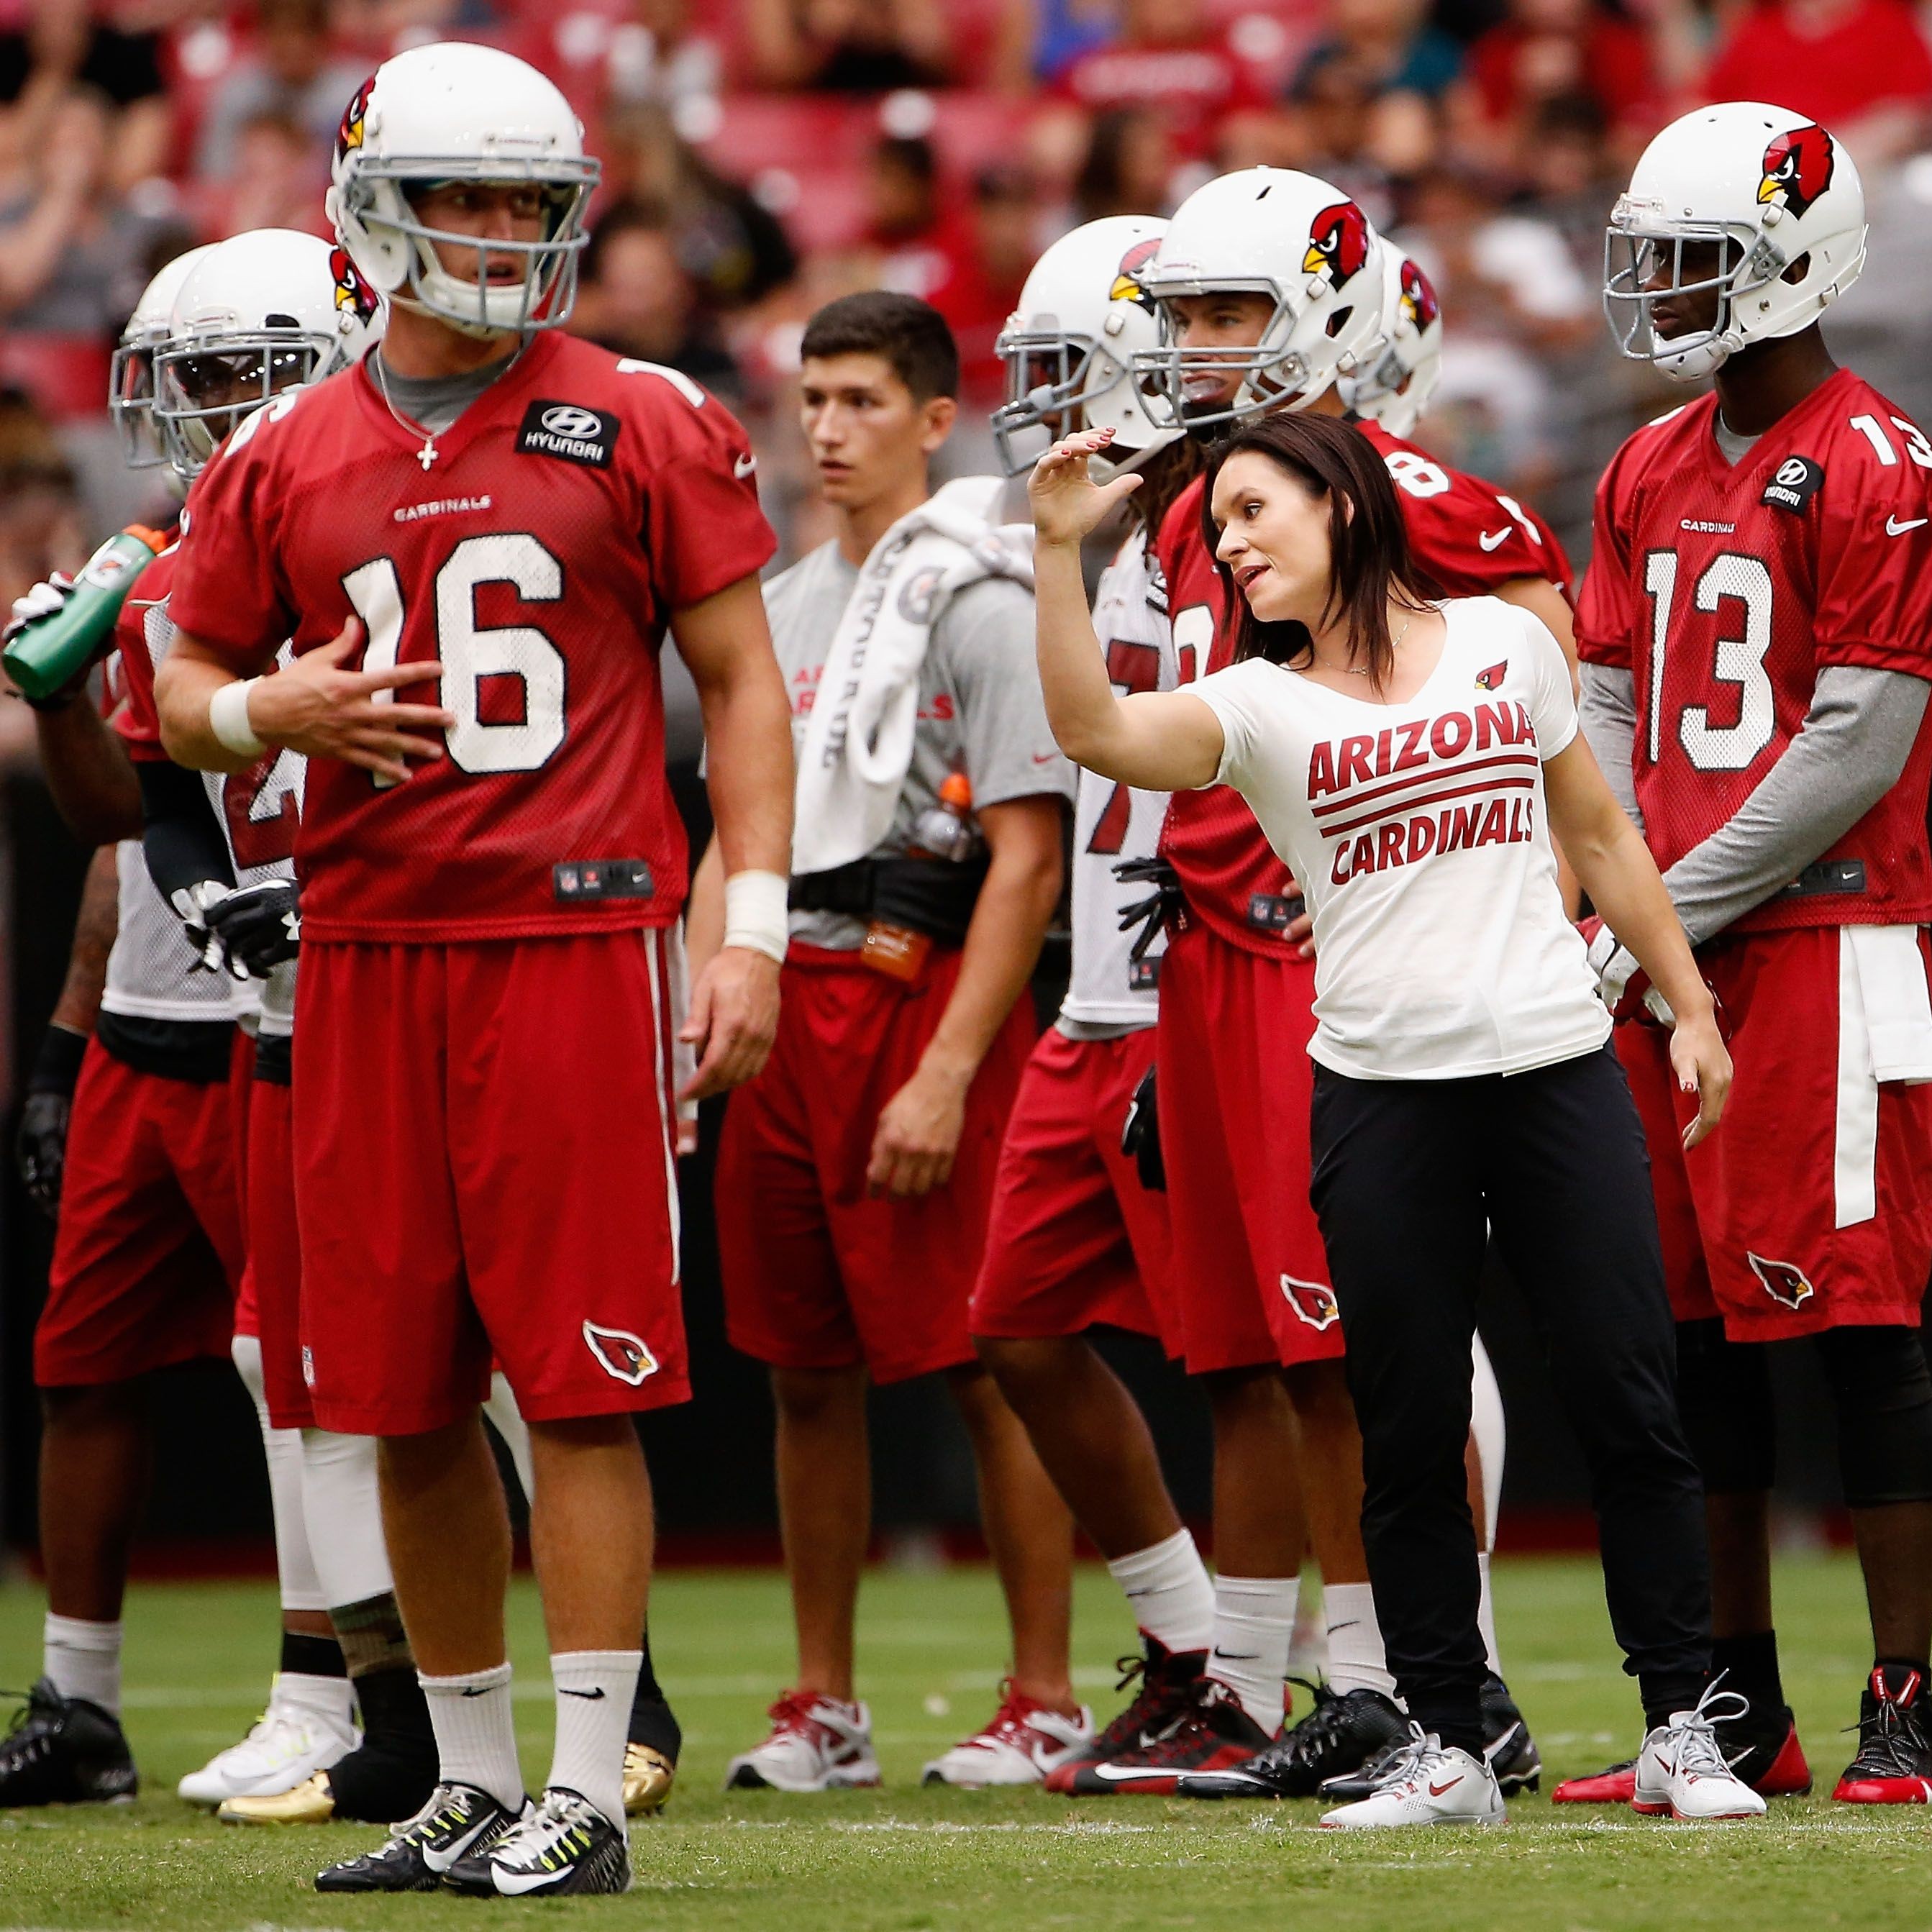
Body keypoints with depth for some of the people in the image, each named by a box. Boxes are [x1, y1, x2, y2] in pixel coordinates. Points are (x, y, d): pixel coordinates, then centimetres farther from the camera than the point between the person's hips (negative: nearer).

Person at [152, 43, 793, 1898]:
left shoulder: (643, 427, 2)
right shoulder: (285, 460, 10)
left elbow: (739, 682, 4)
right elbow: (183, 690, 16)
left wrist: (752, 924, -4)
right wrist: (268, 713, -7)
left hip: (578, 935, -3)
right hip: (366, 955, 4)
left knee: (582, 1384, -6)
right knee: (406, 1401, 6)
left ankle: (585, 1793, -4)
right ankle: (470, 1782, 17)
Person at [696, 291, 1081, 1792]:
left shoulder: (983, 604, -8)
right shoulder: (783, 610, 16)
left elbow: (1027, 863, -12)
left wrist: (949, 1071, -17)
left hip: (924, 992, -7)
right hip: (785, 1005, 7)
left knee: (985, 1367, -4)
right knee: (807, 1371, 9)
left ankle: (1047, 1698, 2)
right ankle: (824, 1708, 16)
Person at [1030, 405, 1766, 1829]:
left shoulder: (1506, 644, 8)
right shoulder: (1258, 706, 3)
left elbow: (1601, 836, 16)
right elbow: (1094, 730, -15)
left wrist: (1689, 1004, 15)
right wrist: (1060, 549, -21)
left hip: (1557, 1064, 0)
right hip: (1383, 1090, 0)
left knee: (1629, 1403, 0)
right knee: (1410, 1432, 3)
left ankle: (1683, 1730, 8)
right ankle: (1447, 1748, 11)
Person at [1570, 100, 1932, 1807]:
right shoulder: (1652, 476, 15)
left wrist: (1681, 909, -12)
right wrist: (1614, 912, 1)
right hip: (1669, 953, 8)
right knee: (1693, 1327, 9)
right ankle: (1737, 1712, 16)